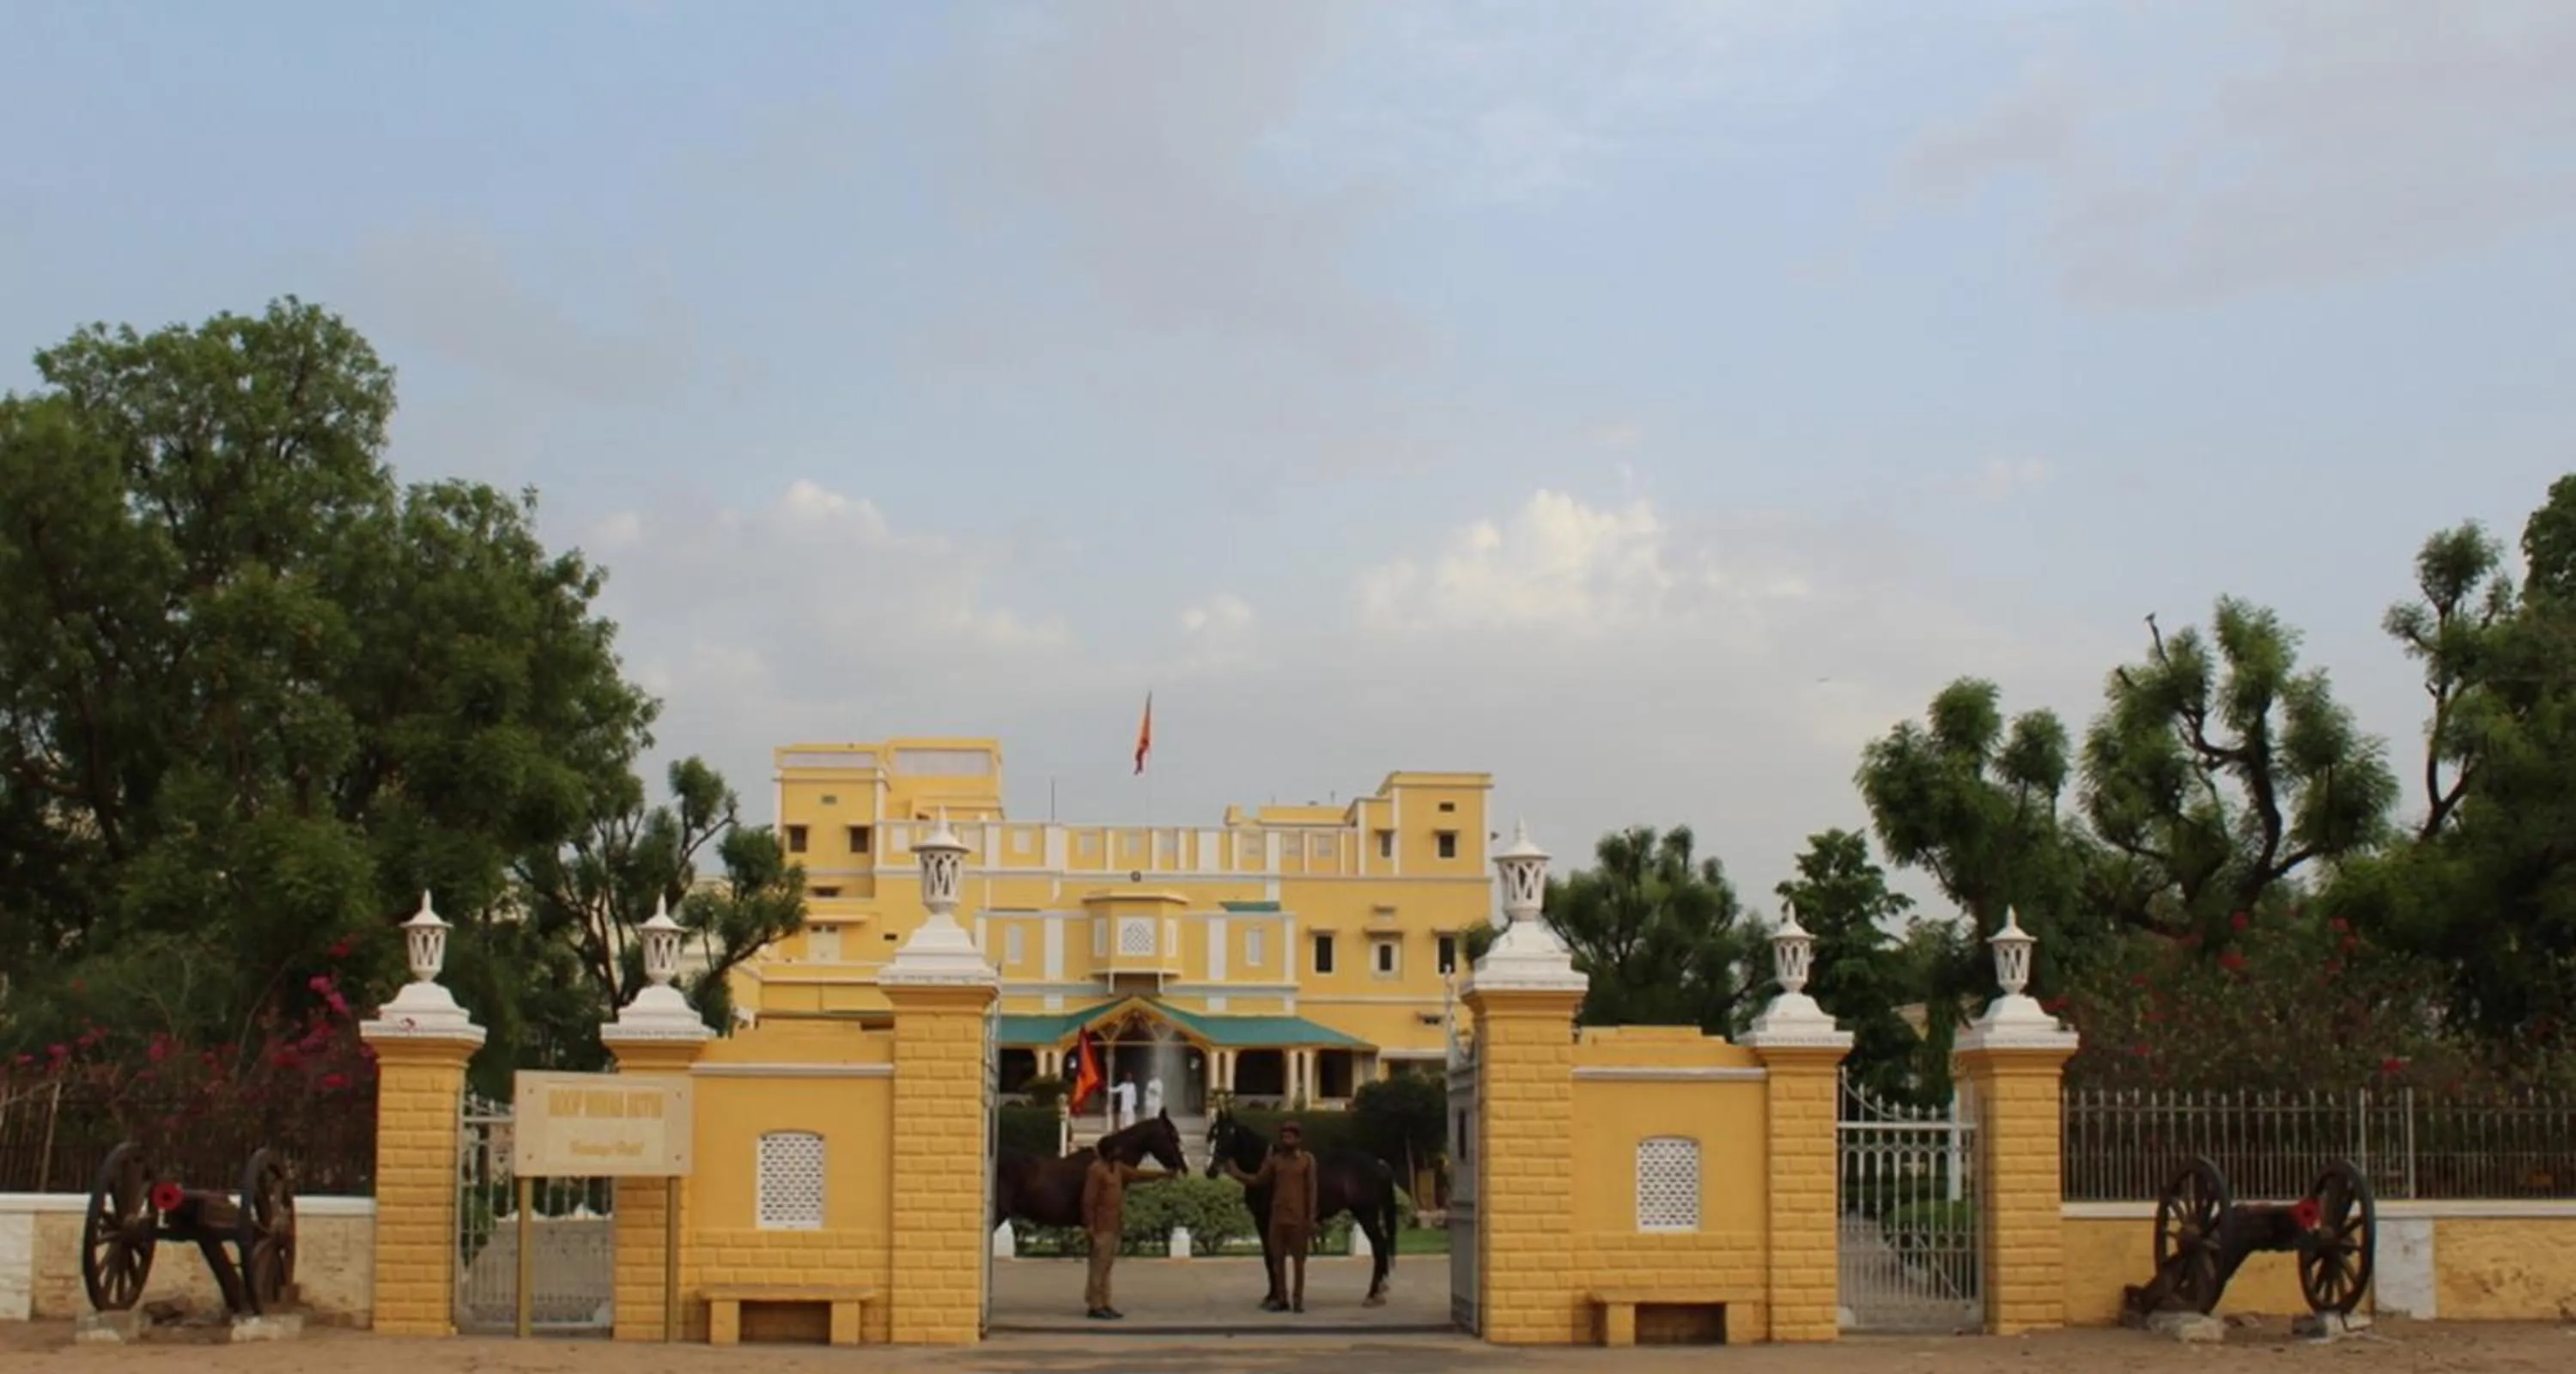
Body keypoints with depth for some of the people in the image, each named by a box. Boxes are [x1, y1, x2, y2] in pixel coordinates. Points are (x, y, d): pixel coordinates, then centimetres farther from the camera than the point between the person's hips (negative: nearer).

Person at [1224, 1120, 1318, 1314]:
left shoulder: (1307, 1160, -2)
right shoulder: (1274, 1160, 6)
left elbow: (1311, 1190, -3)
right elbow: (1258, 1180, 8)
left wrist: (1311, 1218, -8)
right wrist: (1236, 1173, -2)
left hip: (1298, 1217, -3)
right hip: (1277, 1216, 4)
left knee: (1298, 1259, 2)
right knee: (1277, 1258, 6)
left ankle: (1298, 1298, 9)